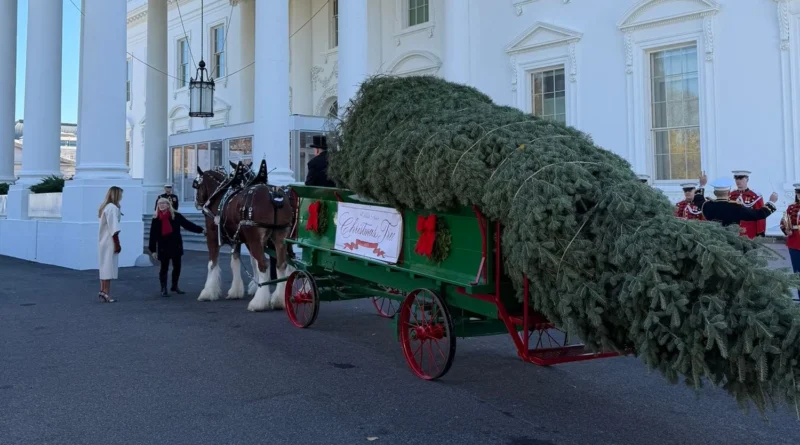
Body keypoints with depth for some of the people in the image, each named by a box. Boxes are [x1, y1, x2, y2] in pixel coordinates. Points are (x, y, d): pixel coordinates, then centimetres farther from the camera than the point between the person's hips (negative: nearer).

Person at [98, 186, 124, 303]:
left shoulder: (105, 207, 14)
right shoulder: (112, 207, -15)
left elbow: (110, 225, 10)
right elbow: (113, 228, -19)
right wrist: (117, 243, -17)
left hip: (104, 241, 9)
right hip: (110, 242, -9)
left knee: (104, 266, 13)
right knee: (109, 267, -6)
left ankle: (103, 292, 18)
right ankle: (106, 293, -4)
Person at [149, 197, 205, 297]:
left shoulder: (176, 216, -3)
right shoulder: (156, 219, -3)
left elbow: (187, 224, -5)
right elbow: (153, 235, -3)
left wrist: (200, 229, -14)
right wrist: (153, 250, -6)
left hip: (176, 246, 2)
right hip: (163, 247, -2)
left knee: (177, 267, 11)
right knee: (164, 268, 2)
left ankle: (175, 286, 29)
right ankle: (163, 289, 11)